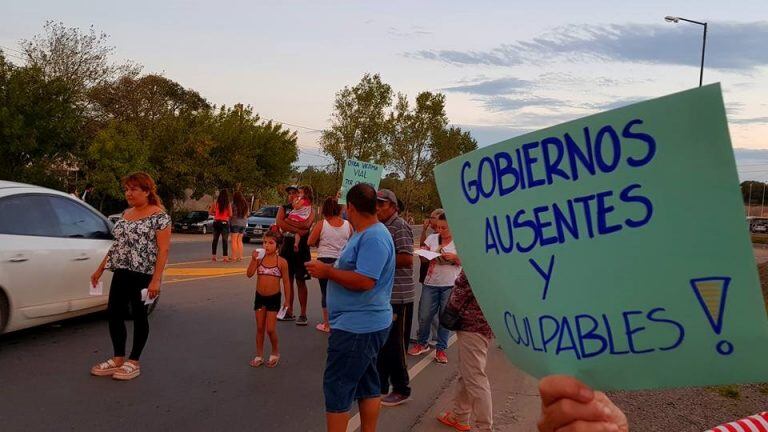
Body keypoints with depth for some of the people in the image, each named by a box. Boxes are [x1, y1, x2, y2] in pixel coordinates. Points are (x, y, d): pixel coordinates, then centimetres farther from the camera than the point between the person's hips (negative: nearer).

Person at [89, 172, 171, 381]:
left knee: (139, 316, 3)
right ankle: (118, 359, 22)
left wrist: (156, 279, -21)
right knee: (114, 313, 8)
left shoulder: (159, 216, -10)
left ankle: (133, 362, 16)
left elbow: (163, 250, -15)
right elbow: (117, 244, 20)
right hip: (122, 272, 7)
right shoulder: (125, 214, 13)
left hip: (143, 274, -7)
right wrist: (100, 269, 18)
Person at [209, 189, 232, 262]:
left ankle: (213, 256, 14)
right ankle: (225, 257, 0)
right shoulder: (228, 204, -8)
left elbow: (210, 212, 3)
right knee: (224, 240, 1)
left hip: (216, 222, 3)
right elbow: (230, 214, -9)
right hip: (224, 223, -3)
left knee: (215, 240, 11)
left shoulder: (215, 202, -1)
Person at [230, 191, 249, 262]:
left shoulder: (233, 204, -10)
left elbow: (231, 215, -9)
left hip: (235, 223, -6)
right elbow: (247, 214, 13)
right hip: (243, 224, 6)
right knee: (240, 240, 14)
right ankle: (240, 256, 13)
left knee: (234, 240, 0)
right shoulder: (245, 204, 6)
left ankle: (234, 257, -2)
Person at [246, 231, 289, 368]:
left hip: (274, 298, -3)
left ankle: (275, 353, 21)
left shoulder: (282, 262, -8)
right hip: (259, 297, 3)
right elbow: (249, 274, -12)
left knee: (270, 329, -2)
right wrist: (253, 260, -23)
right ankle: (259, 355, 23)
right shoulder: (259, 259, -3)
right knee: (260, 328, 11)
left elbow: (286, 282, -3)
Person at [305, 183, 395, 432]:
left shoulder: (374, 237, -20)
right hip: (364, 324, 10)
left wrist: (327, 271, -19)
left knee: (337, 386, -2)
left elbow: (364, 281, -27)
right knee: (367, 384, 17)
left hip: (356, 327, -10)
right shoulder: (365, 234, 13)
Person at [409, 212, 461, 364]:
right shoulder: (432, 238, 5)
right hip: (431, 282, 2)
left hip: (450, 284, -2)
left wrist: (454, 257, -17)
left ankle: (441, 349, 18)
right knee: (424, 315, 5)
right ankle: (422, 343, 25)